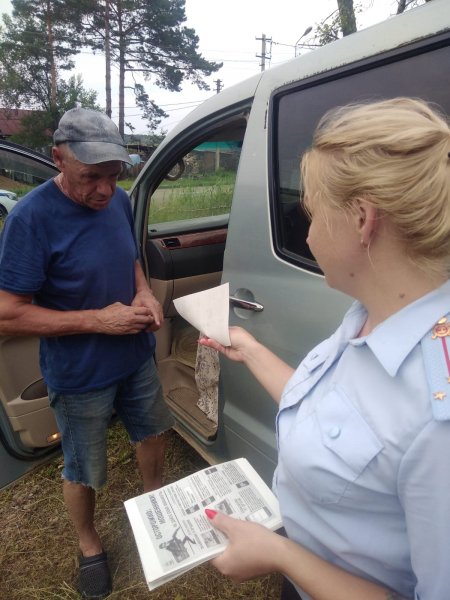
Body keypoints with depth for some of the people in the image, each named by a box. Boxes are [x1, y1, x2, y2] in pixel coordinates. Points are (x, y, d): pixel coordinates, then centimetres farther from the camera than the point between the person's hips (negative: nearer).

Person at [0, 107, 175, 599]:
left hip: (136, 356, 6)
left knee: (151, 431, 26)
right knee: (84, 473, 16)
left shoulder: (118, 200, -4)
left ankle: (154, 496, 57)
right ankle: (89, 545, 46)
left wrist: (144, 294, -10)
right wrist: (98, 320, -26)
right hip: (79, 376, -5)